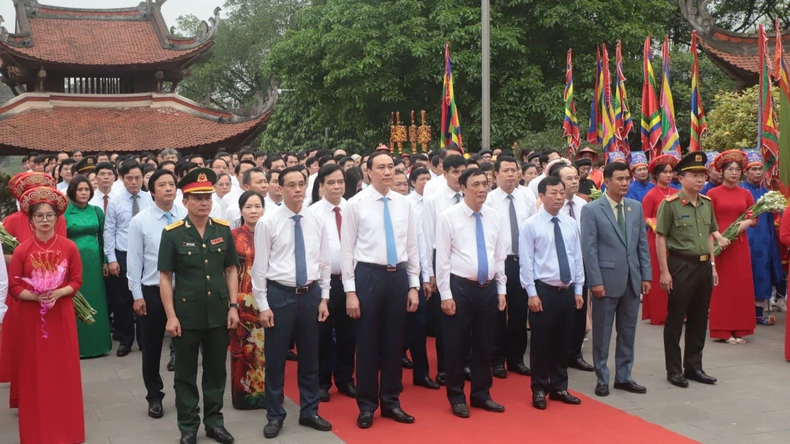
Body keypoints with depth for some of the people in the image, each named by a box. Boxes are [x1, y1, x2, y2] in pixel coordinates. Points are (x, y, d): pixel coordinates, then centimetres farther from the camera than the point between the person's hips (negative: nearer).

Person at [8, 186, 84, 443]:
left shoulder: (69, 247, -3)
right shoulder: (22, 250, -5)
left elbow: (76, 281, 0)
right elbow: (13, 287, -4)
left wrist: (58, 293, -17)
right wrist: (36, 296, -19)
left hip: (62, 315, 1)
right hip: (31, 317, 0)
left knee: (63, 369, 7)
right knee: (35, 371, 6)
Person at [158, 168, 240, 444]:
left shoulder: (223, 229, 1)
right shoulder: (172, 233, -7)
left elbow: (231, 270, 7)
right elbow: (165, 277, -6)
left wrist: (233, 306, 1)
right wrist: (171, 316, -10)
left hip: (219, 313, 3)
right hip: (186, 315, -3)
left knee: (216, 371, 14)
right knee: (186, 374, 9)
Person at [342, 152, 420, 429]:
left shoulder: (403, 203, 6)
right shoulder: (356, 204, -5)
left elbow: (412, 246, 10)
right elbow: (347, 249, -5)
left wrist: (414, 285, 6)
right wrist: (350, 291, -9)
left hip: (398, 276, 4)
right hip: (368, 276, -3)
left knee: (395, 342, 11)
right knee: (367, 343, 5)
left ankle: (391, 402, 25)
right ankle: (367, 406, 19)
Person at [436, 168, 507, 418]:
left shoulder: (493, 215, 7)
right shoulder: (449, 217, -7)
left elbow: (499, 255, 11)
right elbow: (442, 258, -8)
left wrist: (501, 289, 8)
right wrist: (446, 294, -11)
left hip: (488, 288, 5)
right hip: (460, 287, -4)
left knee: (485, 344, 13)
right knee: (456, 345, 4)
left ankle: (481, 394, 28)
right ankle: (457, 397, 19)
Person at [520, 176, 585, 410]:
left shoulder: (571, 224, 6)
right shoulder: (531, 225, -7)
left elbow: (577, 258, 10)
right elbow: (526, 261, -8)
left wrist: (578, 290, 7)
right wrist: (532, 293, -12)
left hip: (568, 291, 5)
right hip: (544, 290, -5)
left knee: (563, 341, 12)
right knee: (541, 342, 3)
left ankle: (559, 388, 25)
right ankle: (539, 390, 16)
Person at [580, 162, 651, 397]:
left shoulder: (636, 207, 9)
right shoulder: (591, 210, -6)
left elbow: (643, 243, 11)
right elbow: (589, 248, -9)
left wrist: (646, 275, 5)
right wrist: (595, 281, -14)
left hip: (632, 280, 5)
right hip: (607, 280, -5)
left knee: (628, 332, 11)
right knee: (602, 332, 5)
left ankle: (624, 377, 23)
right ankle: (602, 379, 16)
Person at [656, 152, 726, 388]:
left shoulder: (707, 203, 8)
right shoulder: (670, 204, -11)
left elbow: (709, 236, 17)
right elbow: (660, 238, -10)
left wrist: (713, 266, 12)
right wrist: (665, 271, -13)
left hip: (704, 266, 6)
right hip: (681, 266, -6)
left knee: (699, 319, 13)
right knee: (675, 320, 3)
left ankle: (694, 366, 24)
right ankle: (673, 370, 12)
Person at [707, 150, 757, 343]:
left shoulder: (746, 194, 9)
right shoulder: (713, 193, -2)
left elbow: (754, 218, 9)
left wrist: (746, 223, -12)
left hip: (740, 244, 4)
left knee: (741, 285, 5)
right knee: (722, 286, -1)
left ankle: (740, 330, 13)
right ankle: (723, 331, 4)